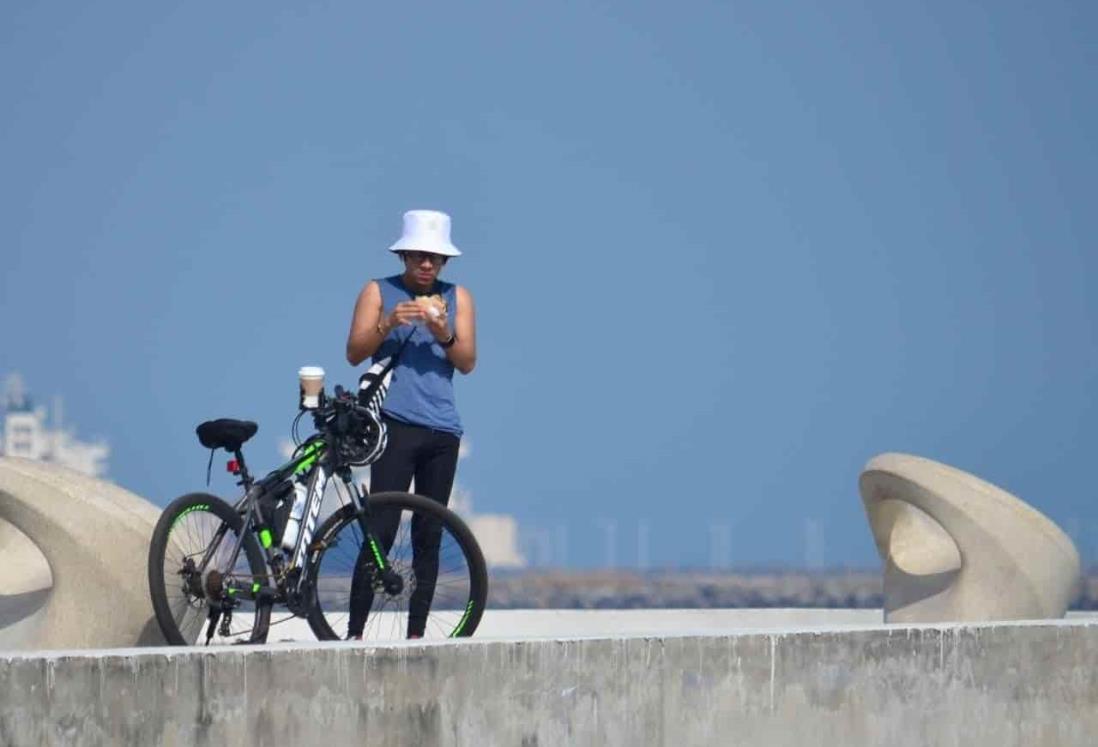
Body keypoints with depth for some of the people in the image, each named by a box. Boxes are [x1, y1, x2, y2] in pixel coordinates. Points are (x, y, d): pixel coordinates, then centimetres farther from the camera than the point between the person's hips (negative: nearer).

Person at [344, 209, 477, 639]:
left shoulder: (457, 297, 14)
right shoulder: (379, 292, 8)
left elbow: (467, 363, 7)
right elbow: (355, 353, 0)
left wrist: (444, 333, -12)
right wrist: (388, 323, -16)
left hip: (442, 429, 4)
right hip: (395, 423, -4)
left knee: (429, 537, 4)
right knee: (381, 530, -13)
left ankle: (416, 633, 6)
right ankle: (355, 632, -15)